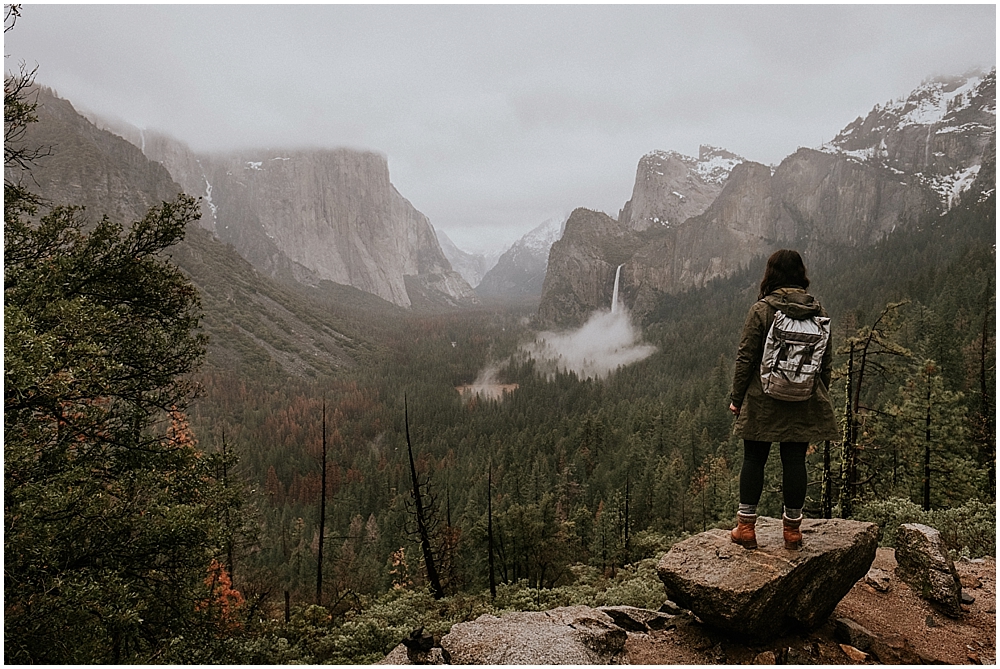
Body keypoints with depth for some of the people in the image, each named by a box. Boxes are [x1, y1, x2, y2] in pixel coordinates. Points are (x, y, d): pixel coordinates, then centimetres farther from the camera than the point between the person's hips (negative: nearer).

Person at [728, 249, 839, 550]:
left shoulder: (761, 309, -9)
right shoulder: (817, 311, 3)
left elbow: (746, 357, -9)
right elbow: (827, 359, 9)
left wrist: (737, 397, -1)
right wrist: (821, 396, 19)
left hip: (763, 401, -3)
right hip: (805, 402, 3)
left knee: (754, 460, 7)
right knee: (795, 460, 9)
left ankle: (746, 528, 11)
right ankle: (792, 530, 18)